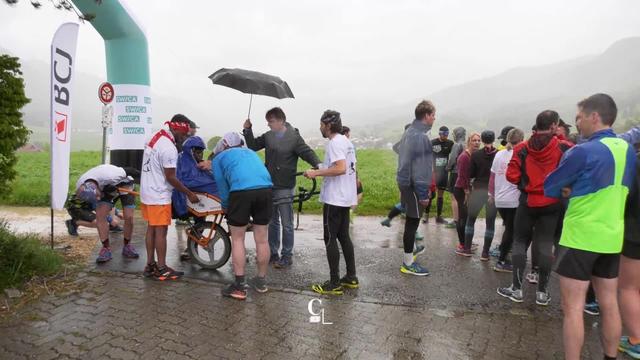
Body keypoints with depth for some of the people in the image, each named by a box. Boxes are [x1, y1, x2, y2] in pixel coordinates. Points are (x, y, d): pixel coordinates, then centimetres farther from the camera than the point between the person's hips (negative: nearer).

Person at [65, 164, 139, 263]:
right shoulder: (80, 186, -26)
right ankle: (106, 248, -5)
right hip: (107, 188, 4)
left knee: (128, 217, -12)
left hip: (124, 185, -3)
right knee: (100, 215, -16)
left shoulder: (110, 176, -43)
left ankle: (127, 246, 10)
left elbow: (127, 172, -24)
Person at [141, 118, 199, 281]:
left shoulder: (154, 138, 8)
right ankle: (162, 269, 6)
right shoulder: (169, 148, -22)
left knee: (151, 229, 14)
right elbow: (170, 177, -20)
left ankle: (150, 265, 22)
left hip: (147, 193, 9)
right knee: (161, 232, -2)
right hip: (159, 196, -9)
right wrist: (189, 193, -12)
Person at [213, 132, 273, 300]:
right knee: (262, 239, 15)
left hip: (241, 191, -4)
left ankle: (239, 286, 14)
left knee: (237, 240, 11)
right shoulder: (250, 152, 36)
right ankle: (261, 281, 29)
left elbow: (222, 186, 21)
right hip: (266, 189, 4)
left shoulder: (219, 158, 24)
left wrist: (226, 207, 36)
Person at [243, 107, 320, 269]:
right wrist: (247, 130, 5)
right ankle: (273, 254, 27)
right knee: (272, 222, 15)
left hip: (285, 188, -6)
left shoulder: (294, 137, -9)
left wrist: (318, 165, -33)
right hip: (269, 186, 6)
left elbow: (307, 153, -16)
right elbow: (253, 146, 17)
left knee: (286, 224, 2)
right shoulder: (268, 136, 8)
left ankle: (287, 256, 14)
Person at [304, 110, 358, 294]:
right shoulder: (346, 142, 15)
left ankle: (334, 283, 3)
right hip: (345, 198, 10)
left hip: (334, 198, -10)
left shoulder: (334, 143, -15)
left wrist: (316, 173, -22)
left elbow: (340, 168, -28)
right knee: (344, 237, 15)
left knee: (330, 239, -3)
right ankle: (351, 277, 22)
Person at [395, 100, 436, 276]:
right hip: (413, 185, -10)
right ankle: (408, 263, 8)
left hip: (404, 181, 10)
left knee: (411, 221, 18)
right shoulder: (420, 136, -18)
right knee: (413, 222, -2)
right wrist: (423, 193, -19)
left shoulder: (409, 132, 13)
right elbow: (419, 167, -22)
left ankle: (408, 258, 30)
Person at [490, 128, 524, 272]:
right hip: (514, 200, -5)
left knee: (508, 229, 18)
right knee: (511, 230, 4)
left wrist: (491, 194, 18)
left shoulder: (499, 154, 5)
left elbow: (492, 176, 9)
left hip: (499, 199, 5)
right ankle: (501, 262, 7)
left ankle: (503, 257, 18)